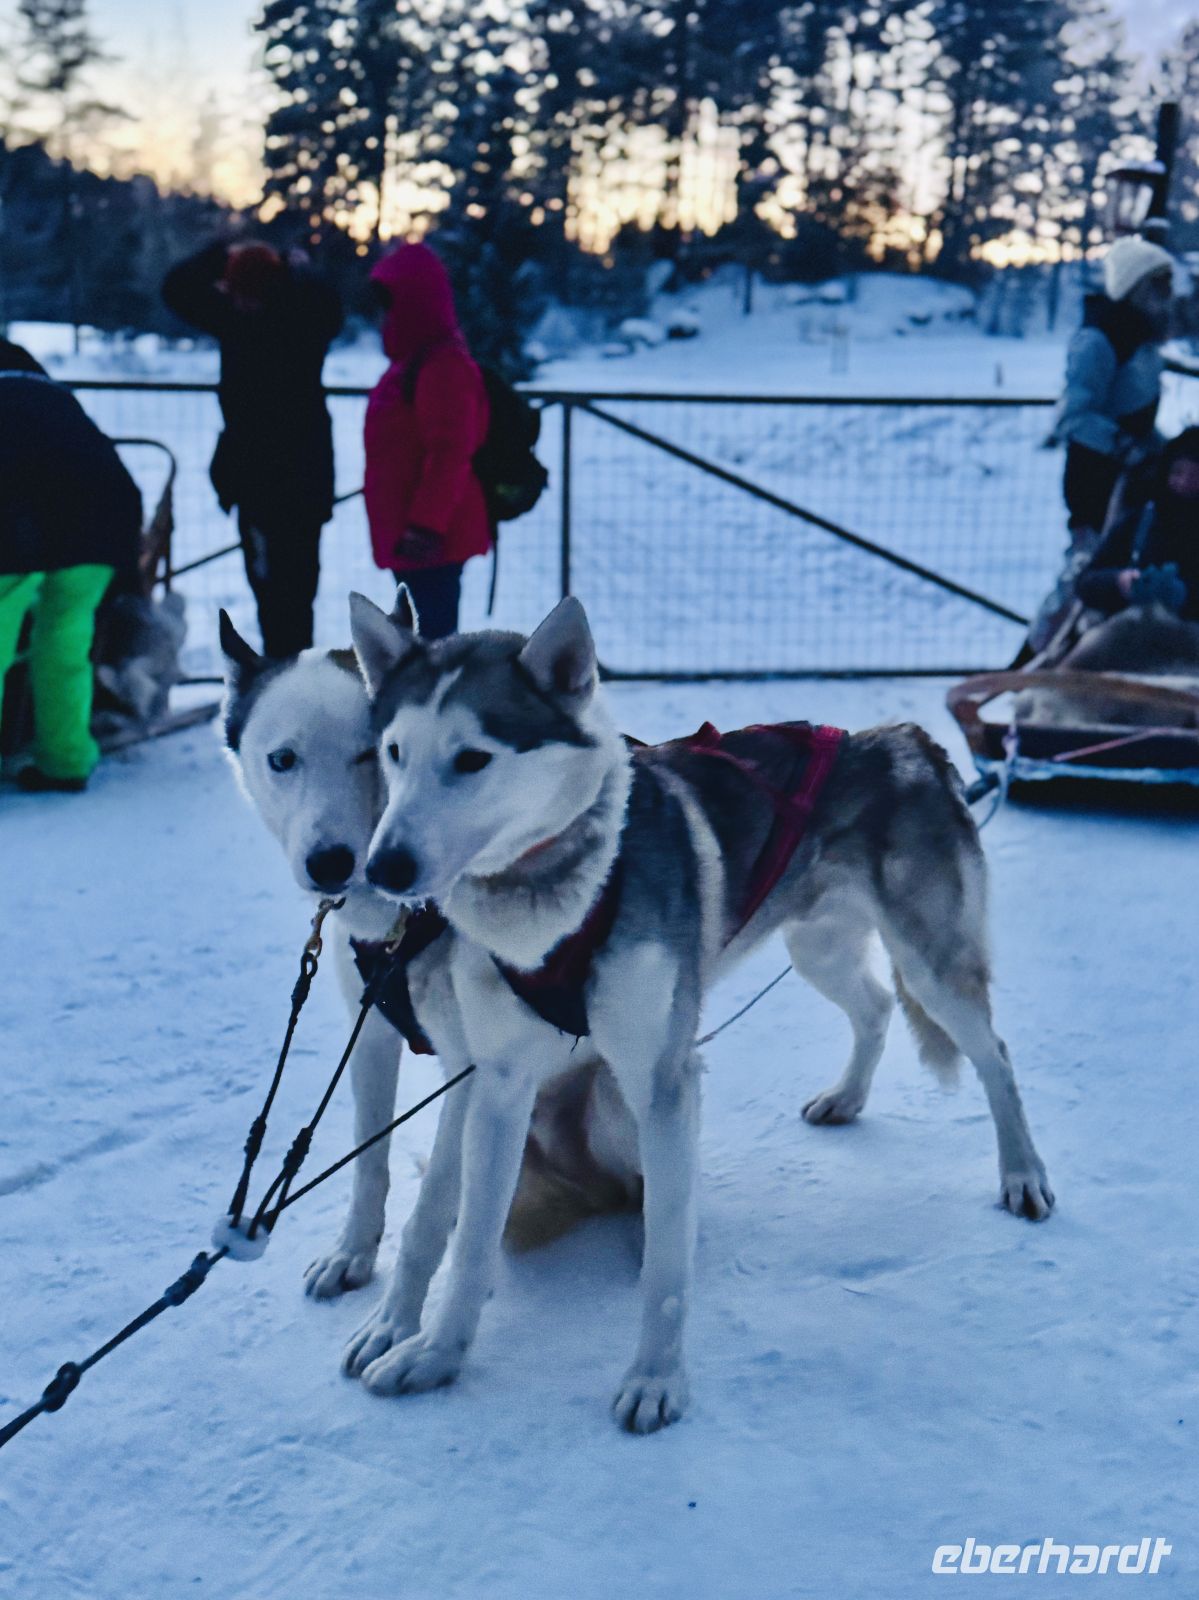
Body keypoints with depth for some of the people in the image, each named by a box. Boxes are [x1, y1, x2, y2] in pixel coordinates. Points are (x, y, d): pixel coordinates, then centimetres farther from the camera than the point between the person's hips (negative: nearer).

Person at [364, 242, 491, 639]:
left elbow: (449, 455, -24)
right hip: (406, 529, 11)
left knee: (435, 626, -8)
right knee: (432, 624, 19)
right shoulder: (413, 360, 16)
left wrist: (426, 524, -27)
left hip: (429, 539, -11)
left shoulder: (444, 367, -17)